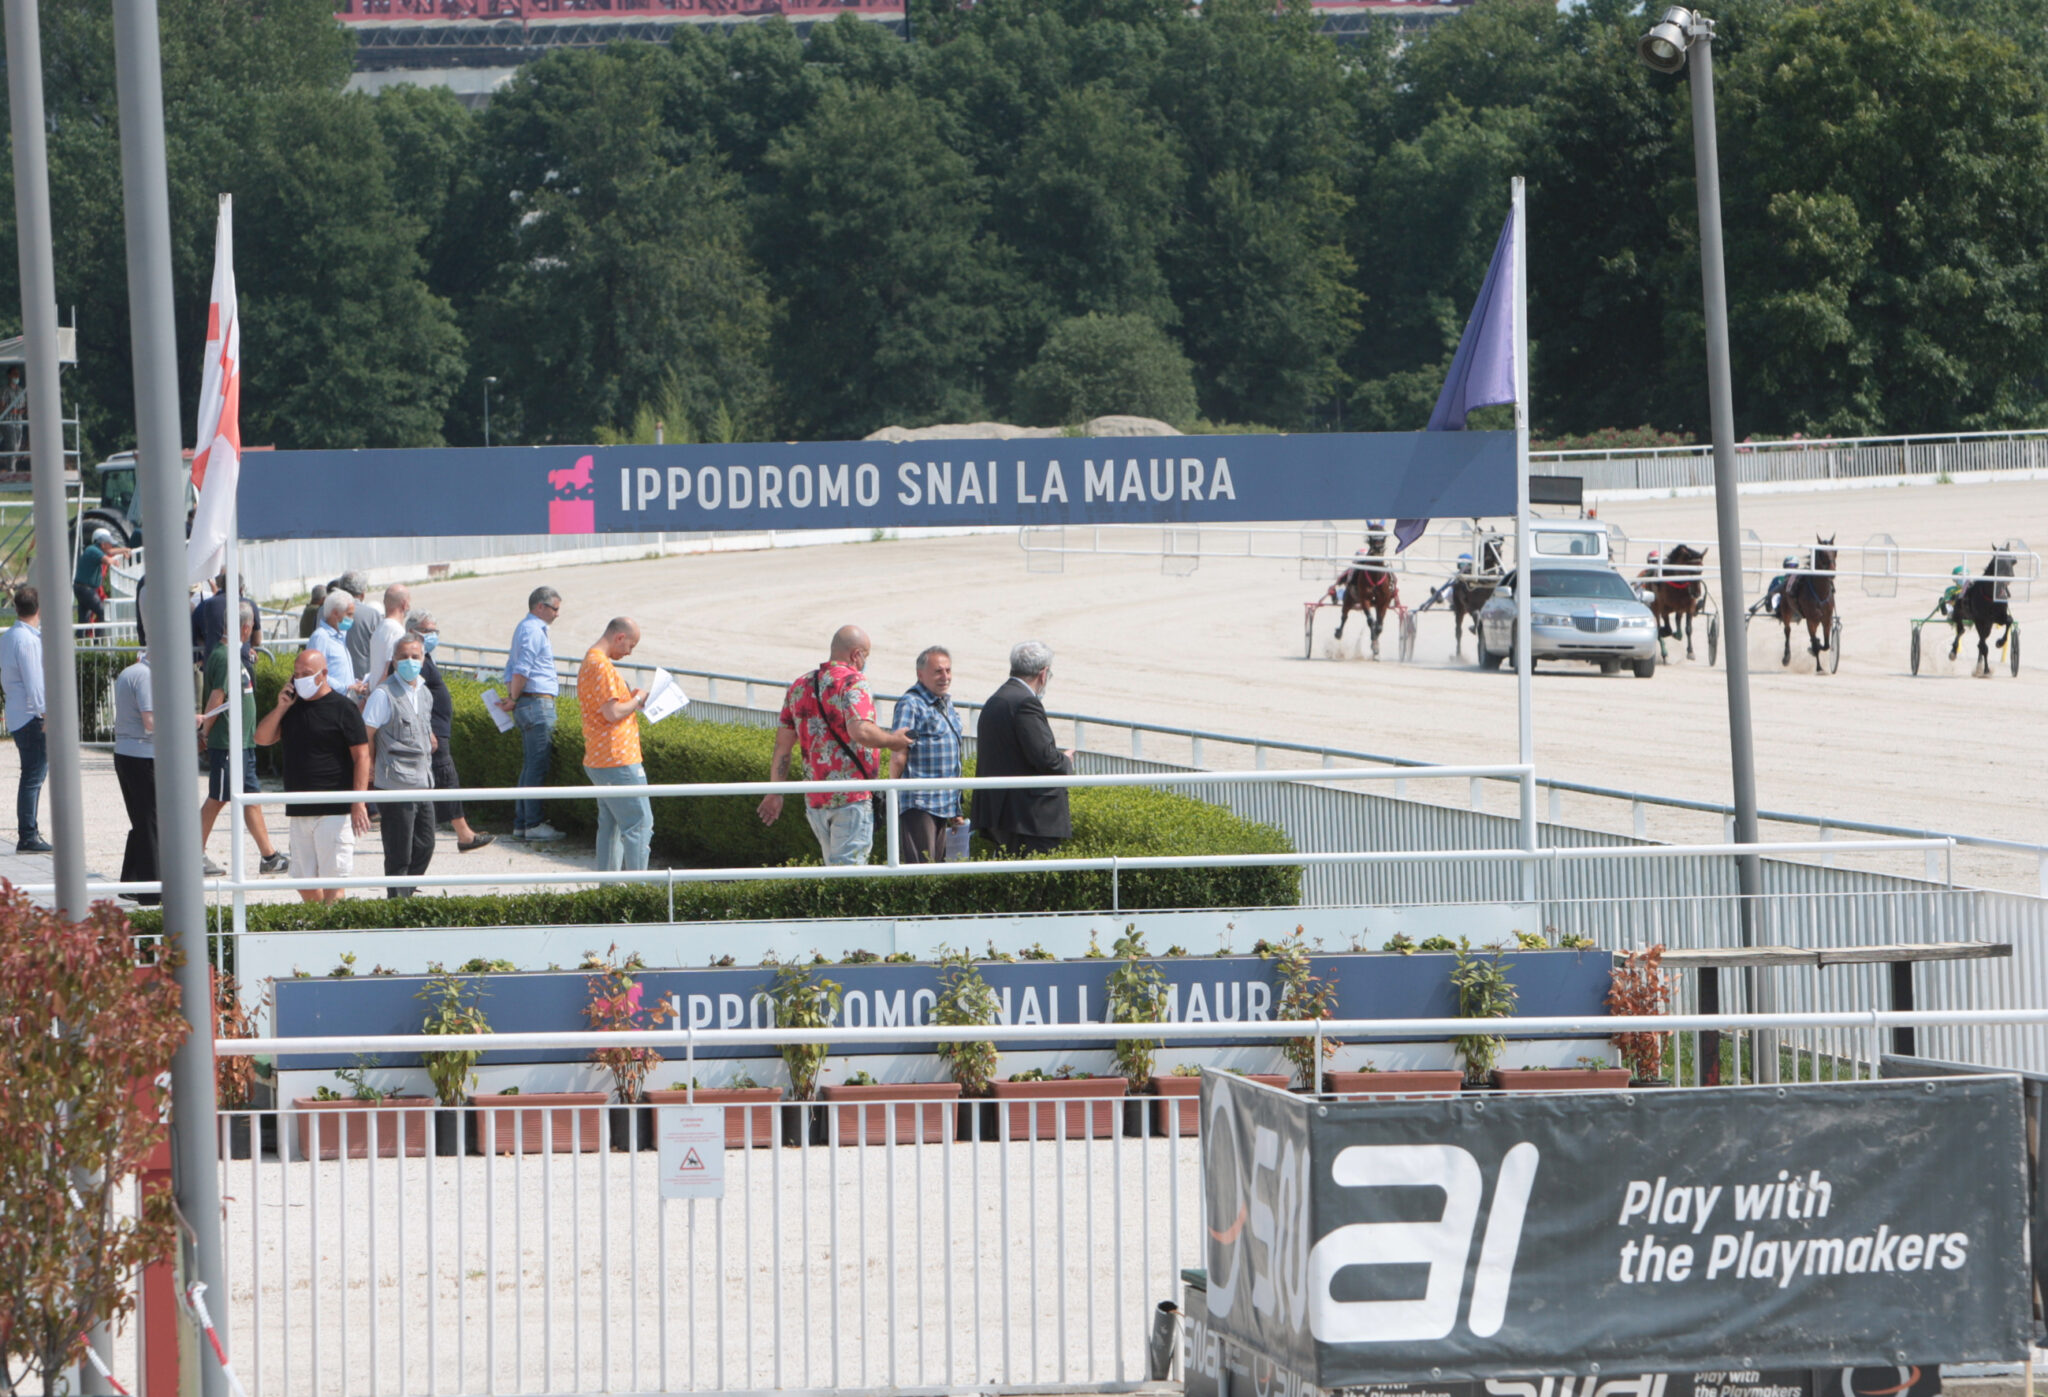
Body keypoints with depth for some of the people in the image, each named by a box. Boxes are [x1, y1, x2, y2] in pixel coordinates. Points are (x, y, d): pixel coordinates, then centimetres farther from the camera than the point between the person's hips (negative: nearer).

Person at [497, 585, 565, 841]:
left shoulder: (525, 628, 19)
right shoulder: (533, 631, -13)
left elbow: (514, 668, 21)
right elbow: (521, 670, -19)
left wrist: (511, 698, 14)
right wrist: (513, 700, -9)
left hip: (527, 705, 10)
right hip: (537, 703, -10)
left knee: (530, 765, 12)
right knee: (537, 765, -8)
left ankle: (521, 823, 14)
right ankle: (533, 823, -7)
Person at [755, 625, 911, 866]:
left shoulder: (799, 686, 14)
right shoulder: (853, 682, -9)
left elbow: (782, 745, 16)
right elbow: (861, 732, -24)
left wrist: (775, 793, 21)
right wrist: (893, 741, -6)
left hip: (814, 799, 7)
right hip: (851, 797, -7)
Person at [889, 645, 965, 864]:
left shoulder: (946, 704, 17)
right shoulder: (911, 704, -10)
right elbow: (899, 758, -16)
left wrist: (955, 809, 25)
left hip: (944, 806, 9)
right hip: (919, 804, -9)